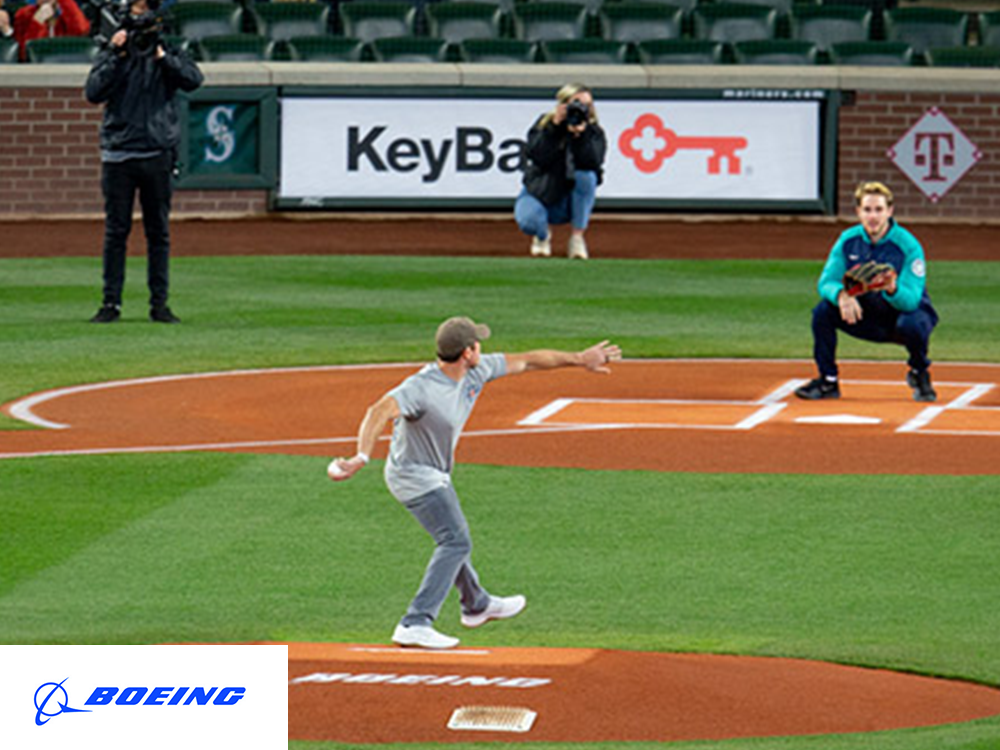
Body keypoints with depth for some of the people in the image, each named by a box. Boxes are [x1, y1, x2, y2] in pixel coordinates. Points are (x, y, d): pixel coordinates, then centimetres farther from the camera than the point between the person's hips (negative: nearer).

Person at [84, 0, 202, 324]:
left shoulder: (169, 55, 8)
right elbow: (94, 92, -6)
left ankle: (159, 303, 8)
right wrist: (117, 55, -10)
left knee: (159, 233, 4)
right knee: (115, 232, 0)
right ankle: (111, 303, 4)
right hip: (118, 155, 0)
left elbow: (194, 79, -8)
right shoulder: (112, 55, 8)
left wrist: (161, 57, -15)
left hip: (157, 154, 0)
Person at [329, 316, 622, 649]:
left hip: (435, 475, 9)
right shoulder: (421, 388, -34)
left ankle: (476, 605, 49)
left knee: (453, 538, 26)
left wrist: (579, 359, 9)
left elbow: (526, 361, 4)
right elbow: (381, 411, -50)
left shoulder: (476, 372, -8)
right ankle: (415, 625, -25)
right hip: (414, 476, -9)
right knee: (456, 541, -18)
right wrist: (362, 457, -66)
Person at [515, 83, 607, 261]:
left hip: (573, 200, 0)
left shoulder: (594, 133, -6)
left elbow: (592, 163, -25)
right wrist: (554, 126, -27)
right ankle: (542, 235, 10)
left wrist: (579, 133, -35)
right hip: (540, 194, 0)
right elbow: (538, 157, -23)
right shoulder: (544, 124, -7)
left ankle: (577, 238, -17)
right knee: (527, 220, -34)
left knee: (586, 176, -33)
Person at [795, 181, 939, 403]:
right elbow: (826, 282, -12)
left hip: (905, 311, -4)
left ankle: (920, 375, -4)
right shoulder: (848, 240, -9)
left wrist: (893, 290, -53)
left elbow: (911, 301, -29)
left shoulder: (908, 246, -22)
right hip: (867, 319, 4)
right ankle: (827, 381, -4)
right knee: (823, 310, -19)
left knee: (912, 325, -38)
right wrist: (841, 294, -37)